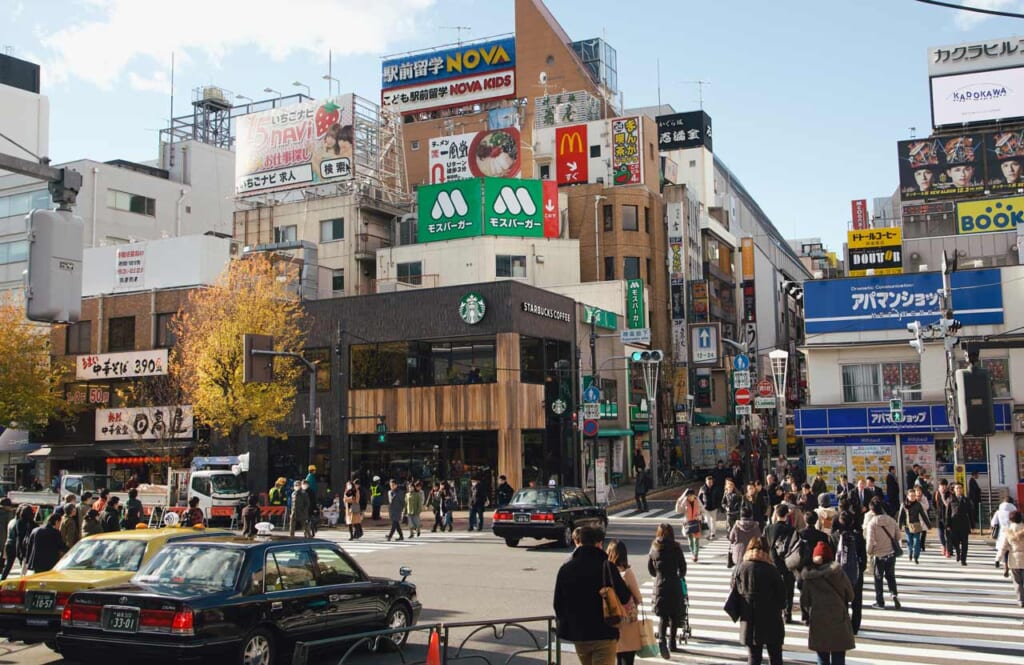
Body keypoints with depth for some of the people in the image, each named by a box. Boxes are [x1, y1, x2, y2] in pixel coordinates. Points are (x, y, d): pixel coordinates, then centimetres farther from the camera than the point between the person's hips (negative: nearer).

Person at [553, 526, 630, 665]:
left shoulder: (565, 568, -2)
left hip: (578, 634, 4)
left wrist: (563, 627, 17)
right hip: (604, 634, -4)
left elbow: (558, 603, 2)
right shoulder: (606, 566, -12)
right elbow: (624, 598, -8)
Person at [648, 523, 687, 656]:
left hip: (659, 584, 2)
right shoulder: (676, 548, -5)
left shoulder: (654, 548, 3)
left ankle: (661, 639, -19)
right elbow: (683, 567, 0)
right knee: (674, 615, 12)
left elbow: (650, 569, 10)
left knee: (662, 615, 4)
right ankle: (672, 643, 18)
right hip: (674, 584, -2)